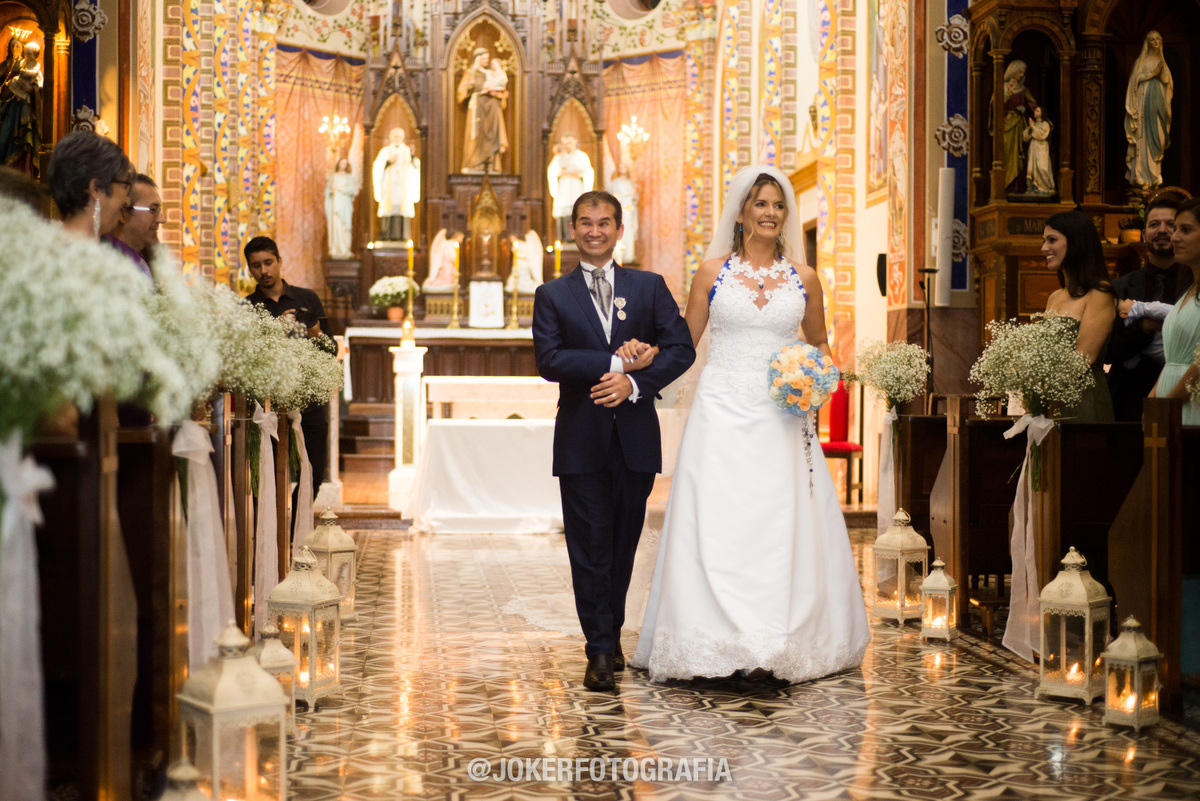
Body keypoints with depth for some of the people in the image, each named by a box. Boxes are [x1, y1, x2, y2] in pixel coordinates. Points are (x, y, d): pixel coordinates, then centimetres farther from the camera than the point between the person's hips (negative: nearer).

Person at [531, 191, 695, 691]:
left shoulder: (650, 287, 9)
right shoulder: (552, 295, 5)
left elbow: (681, 348, -1)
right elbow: (549, 361, -8)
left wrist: (635, 382, -15)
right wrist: (617, 361, -16)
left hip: (635, 435, 2)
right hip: (581, 439, -1)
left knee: (623, 545, 11)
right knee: (589, 548, -1)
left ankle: (611, 635, 28)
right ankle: (600, 652, 4)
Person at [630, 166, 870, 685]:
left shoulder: (803, 277, 9)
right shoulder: (712, 271, 5)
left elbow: (819, 343, 21)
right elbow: (685, 343, 9)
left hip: (780, 420, 1)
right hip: (722, 417, -1)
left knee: (780, 525, 0)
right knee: (716, 526, -6)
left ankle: (777, 647, 7)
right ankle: (714, 641, 1)